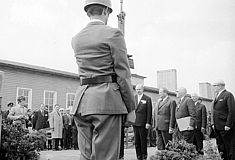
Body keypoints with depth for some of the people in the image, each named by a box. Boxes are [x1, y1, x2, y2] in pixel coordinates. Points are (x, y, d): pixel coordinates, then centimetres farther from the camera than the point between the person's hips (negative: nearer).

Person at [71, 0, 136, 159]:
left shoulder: (76, 39, 14)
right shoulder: (113, 33, -4)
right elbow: (123, 74, -7)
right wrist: (131, 108, 0)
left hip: (82, 99, 6)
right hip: (107, 99, -6)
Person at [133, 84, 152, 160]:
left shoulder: (147, 99, 0)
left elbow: (149, 112, -4)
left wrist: (148, 123, -10)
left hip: (143, 123, -3)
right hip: (135, 123, 4)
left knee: (143, 140, 2)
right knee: (136, 141, 5)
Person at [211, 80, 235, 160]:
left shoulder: (228, 95, -9)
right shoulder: (217, 96, 17)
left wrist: (228, 125, -19)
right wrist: (213, 123, 12)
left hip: (226, 127, -8)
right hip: (217, 128, 8)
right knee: (221, 147, 12)